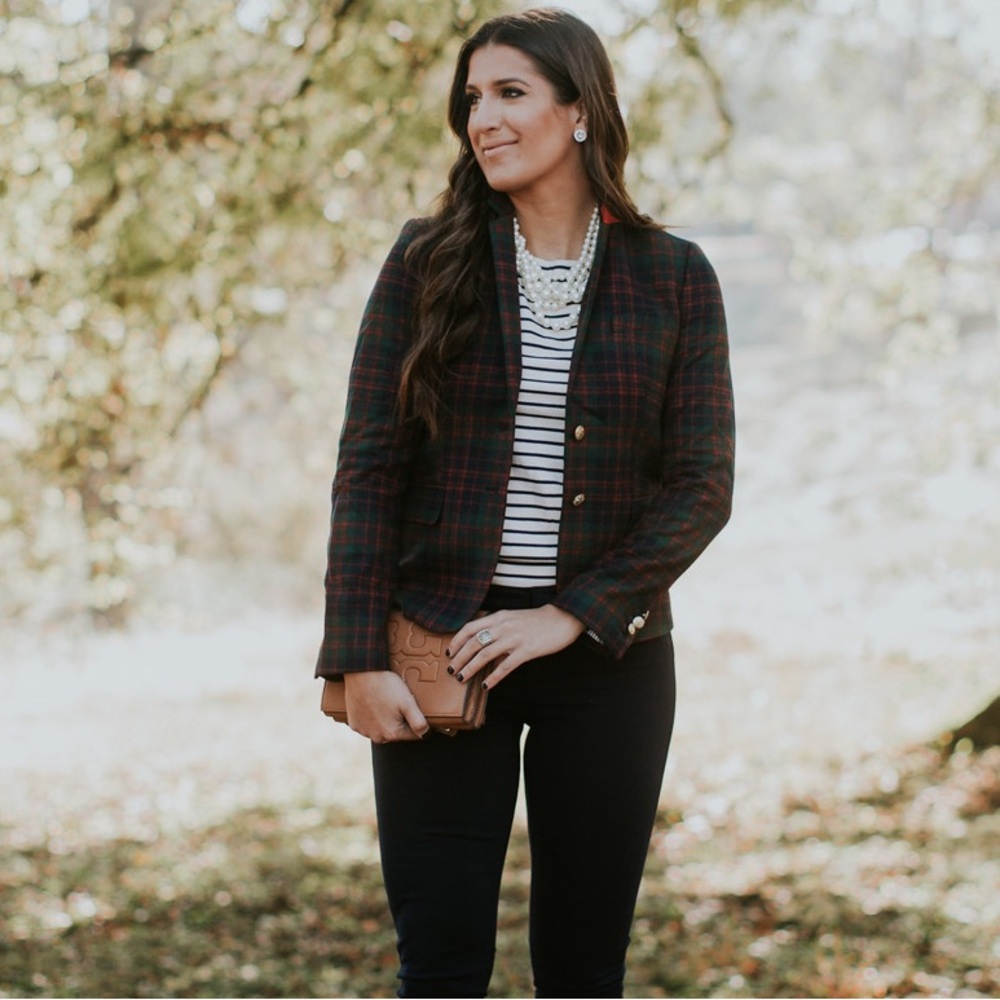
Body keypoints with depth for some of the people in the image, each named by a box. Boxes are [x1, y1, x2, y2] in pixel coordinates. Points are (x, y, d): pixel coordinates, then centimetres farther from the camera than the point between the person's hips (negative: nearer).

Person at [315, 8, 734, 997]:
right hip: (443, 652, 0)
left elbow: (701, 487, -2)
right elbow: (369, 467, -1)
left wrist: (569, 618, -12)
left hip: (607, 658, 1)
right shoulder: (428, 260, 1)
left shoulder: (672, 277, 1)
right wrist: (360, 659, -8)